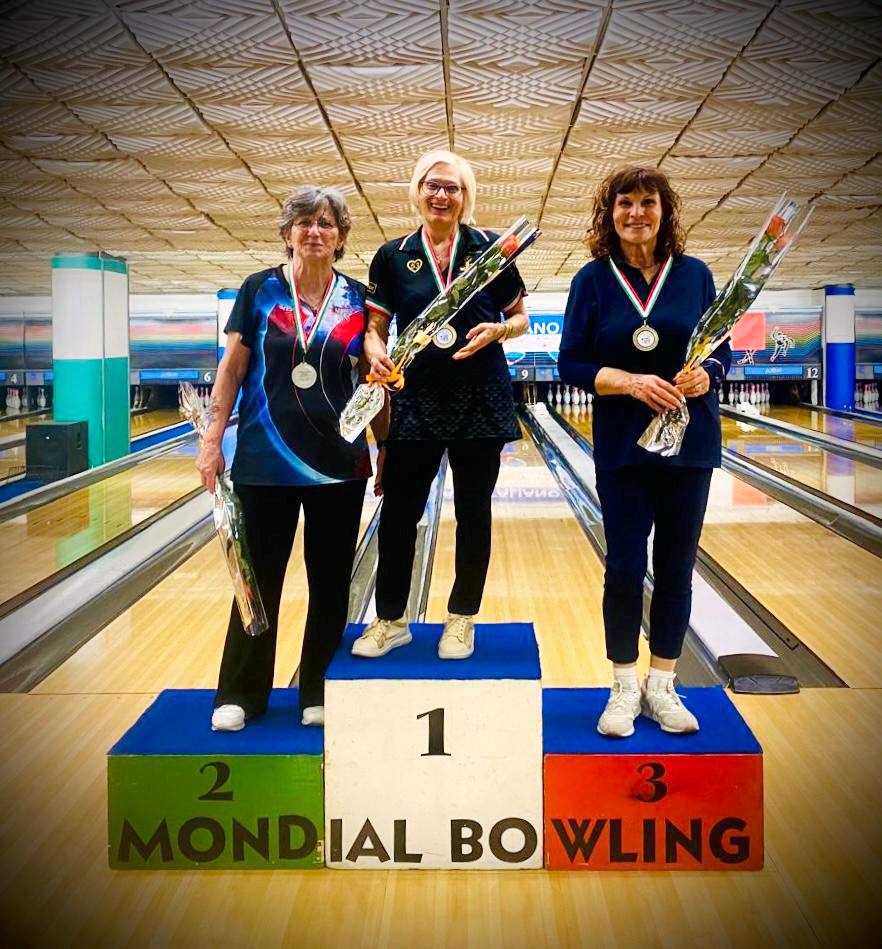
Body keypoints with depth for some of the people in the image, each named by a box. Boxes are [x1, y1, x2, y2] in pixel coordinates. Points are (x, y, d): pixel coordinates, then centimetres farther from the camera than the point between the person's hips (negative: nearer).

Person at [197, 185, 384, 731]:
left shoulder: (358, 299, 3)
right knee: (259, 577, 6)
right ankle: (241, 694, 17)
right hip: (265, 460, -1)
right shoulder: (260, 290, 0)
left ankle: (319, 691, 21)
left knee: (331, 580, 8)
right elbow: (233, 368, 0)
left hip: (339, 461, 1)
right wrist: (213, 441, -5)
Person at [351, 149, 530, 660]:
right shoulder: (393, 256, 2)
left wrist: (498, 331, -16)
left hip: (480, 400, 0)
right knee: (398, 512, 3)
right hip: (416, 398, 1)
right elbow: (375, 325, 4)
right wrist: (374, 350, -18)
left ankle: (462, 618, 23)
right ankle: (391, 619, 19)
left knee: (473, 512, 8)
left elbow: (520, 317, 6)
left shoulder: (490, 249, 0)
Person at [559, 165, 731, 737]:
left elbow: (722, 352, 6)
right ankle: (624, 690, 18)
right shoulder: (593, 279, -1)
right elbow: (572, 364, -3)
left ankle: (662, 687, 22)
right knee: (624, 571, 2)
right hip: (623, 448, -1)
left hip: (690, 445, 1)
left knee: (676, 571, 8)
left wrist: (705, 374, -16)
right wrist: (633, 382, -18)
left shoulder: (694, 274, 1)